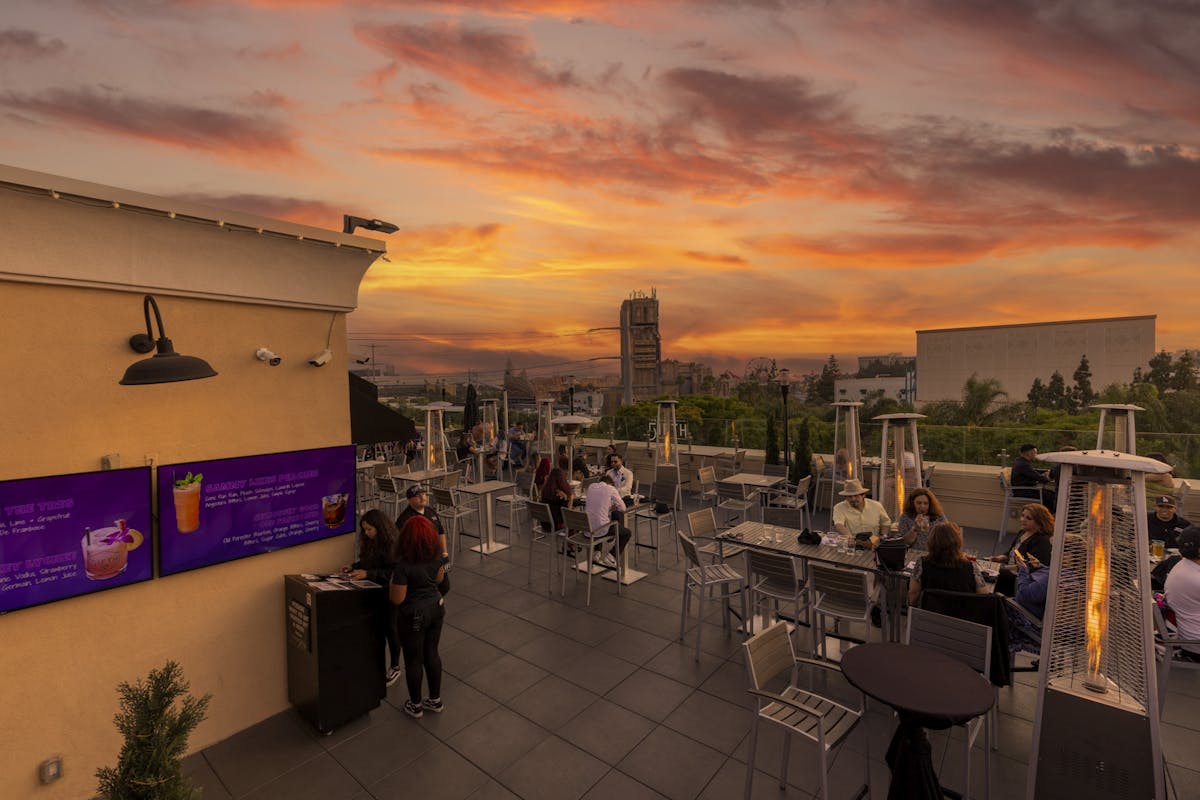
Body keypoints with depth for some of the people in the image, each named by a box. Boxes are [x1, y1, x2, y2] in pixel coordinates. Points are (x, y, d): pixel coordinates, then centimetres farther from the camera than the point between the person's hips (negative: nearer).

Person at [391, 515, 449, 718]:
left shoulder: (403, 566, -26)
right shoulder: (435, 560, -8)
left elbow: (397, 599, -20)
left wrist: (392, 582, -4)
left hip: (414, 616, -6)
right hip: (436, 609, 6)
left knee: (413, 660, 14)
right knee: (432, 653, 21)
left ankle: (415, 706, 32)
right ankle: (436, 700, 35)